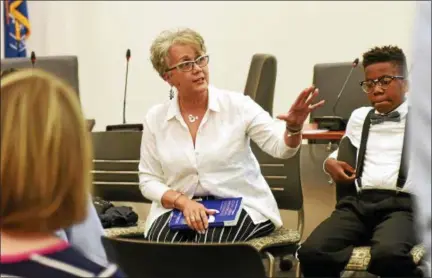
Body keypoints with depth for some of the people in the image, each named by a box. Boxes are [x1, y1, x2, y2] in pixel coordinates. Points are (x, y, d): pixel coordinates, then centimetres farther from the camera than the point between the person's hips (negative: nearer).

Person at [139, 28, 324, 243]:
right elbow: (148, 180, 4)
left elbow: (281, 148, -11)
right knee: (162, 241, -31)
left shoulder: (236, 105, -4)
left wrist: (293, 127, -34)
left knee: (210, 239, -32)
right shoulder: (155, 118, 2)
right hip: (181, 208, 1)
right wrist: (183, 201, -15)